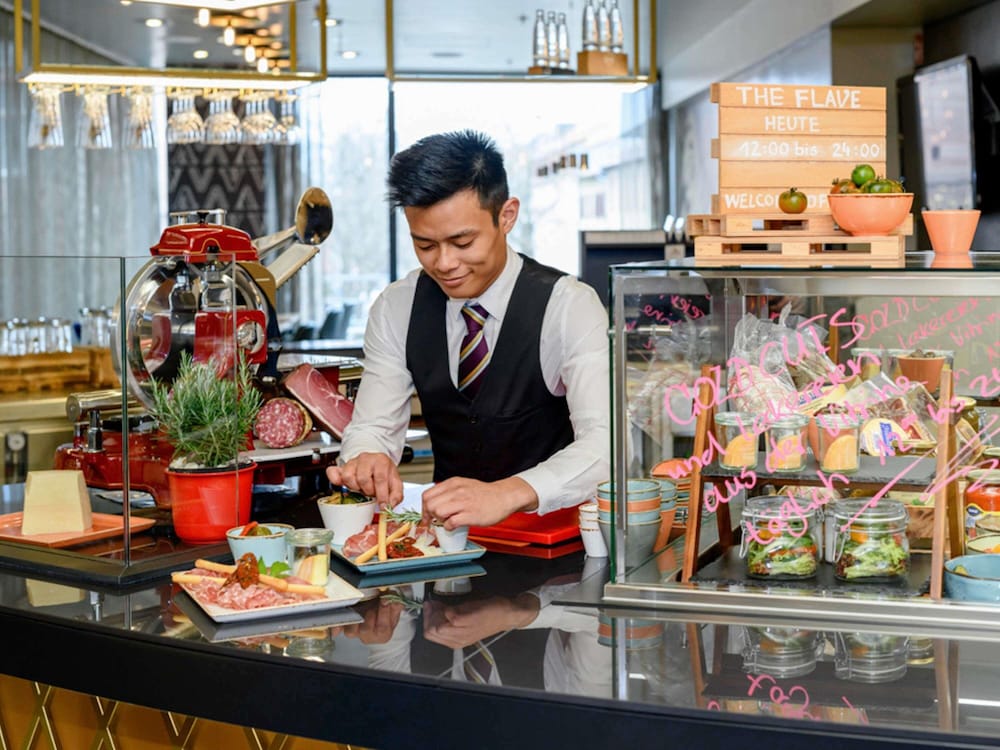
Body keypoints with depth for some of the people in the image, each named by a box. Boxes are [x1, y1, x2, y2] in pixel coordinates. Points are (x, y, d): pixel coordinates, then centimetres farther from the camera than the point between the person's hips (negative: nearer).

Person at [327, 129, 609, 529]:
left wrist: (506, 494, -42)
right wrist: (366, 460, -25)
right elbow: (372, 427, 1)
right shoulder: (395, 309, 1)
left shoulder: (568, 307, -12)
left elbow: (605, 442, -24)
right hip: (444, 526, 2)